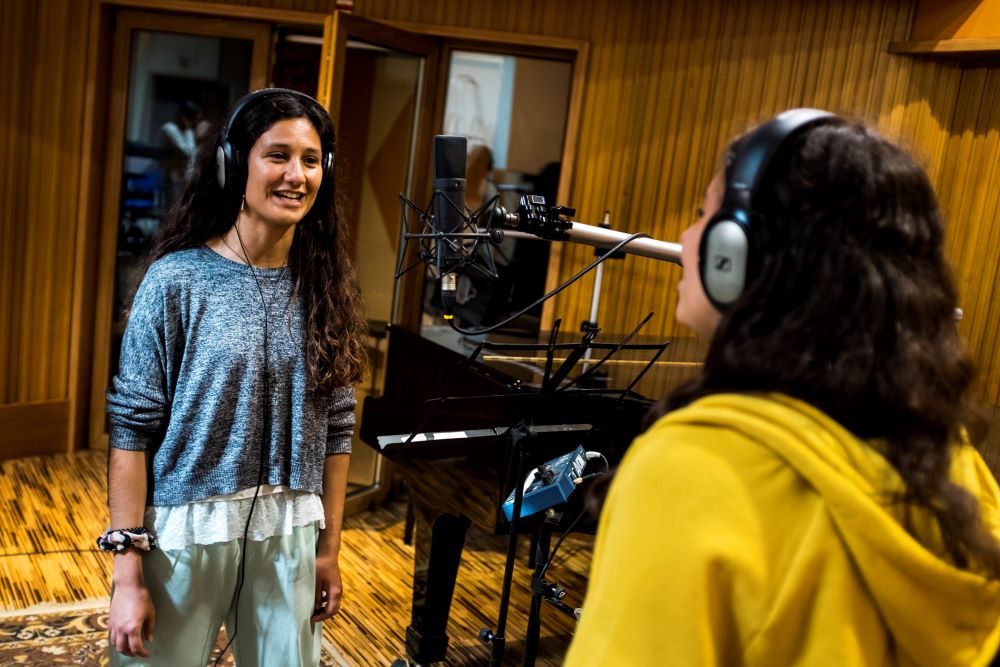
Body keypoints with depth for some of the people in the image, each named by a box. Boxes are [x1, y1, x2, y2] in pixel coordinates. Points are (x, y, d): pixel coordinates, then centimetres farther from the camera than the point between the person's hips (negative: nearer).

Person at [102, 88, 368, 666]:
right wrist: (129, 573, -10)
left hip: (290, 539, 3)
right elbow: (132, 428, -8)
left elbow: (335, 428, 5)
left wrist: (329, 548, 8)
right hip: (186, 532, -3)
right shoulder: (179, 280, -9)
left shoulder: (325, 287, 1)